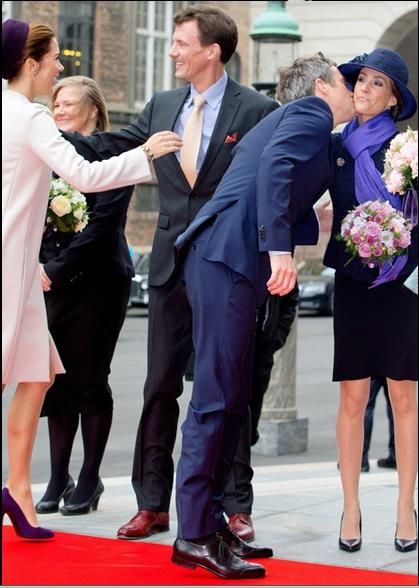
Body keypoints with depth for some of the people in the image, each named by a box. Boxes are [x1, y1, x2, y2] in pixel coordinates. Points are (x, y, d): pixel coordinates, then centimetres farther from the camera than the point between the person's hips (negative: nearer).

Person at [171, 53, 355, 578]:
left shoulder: (283, 120, 31)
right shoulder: (312, 112, 3)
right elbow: (275, 165, -17)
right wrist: (279, 247, -25)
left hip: (220, 257, 10)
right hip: (229, 257, -10)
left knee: (232, 398, 11)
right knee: (216, 396, -11)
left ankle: (211, 522, 15)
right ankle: (195, 535, -11)